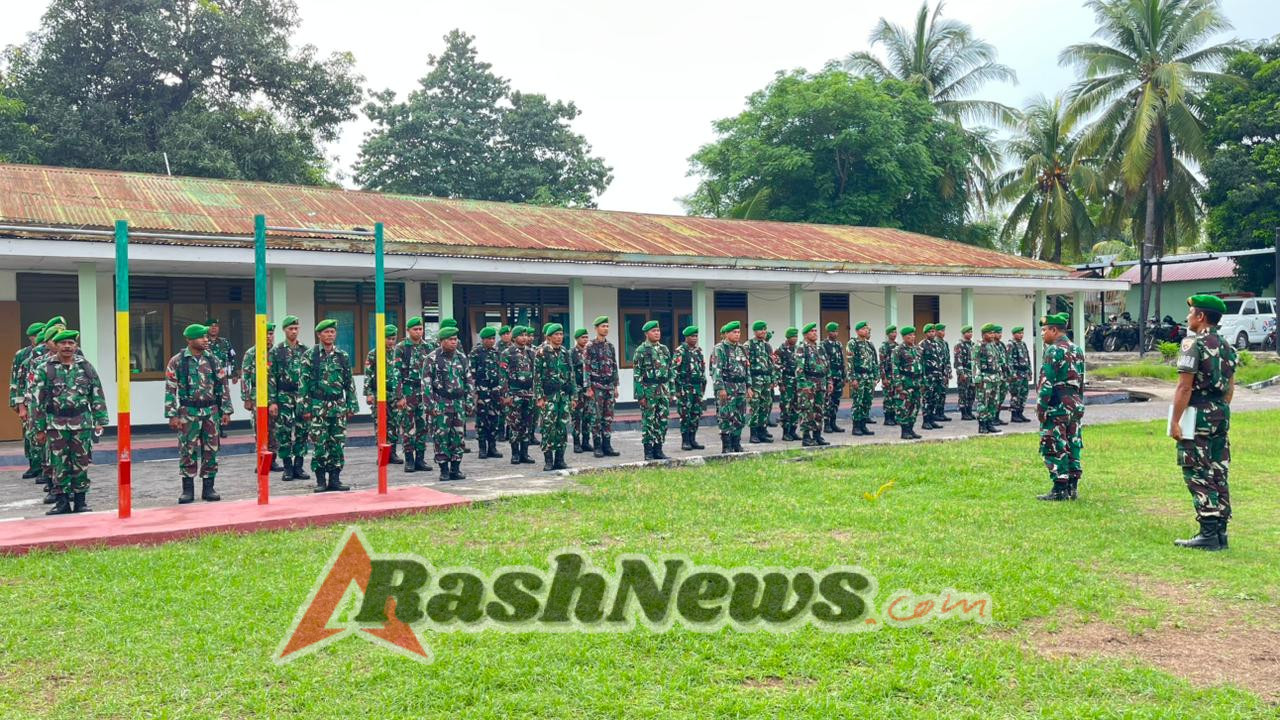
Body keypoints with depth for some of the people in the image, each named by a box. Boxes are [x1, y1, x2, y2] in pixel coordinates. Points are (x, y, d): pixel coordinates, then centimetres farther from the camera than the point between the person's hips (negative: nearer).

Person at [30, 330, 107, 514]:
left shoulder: (86, 367, 6)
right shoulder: (45, 369, 1)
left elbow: (97, 396, 8)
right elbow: (38, 401, 1)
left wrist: (100, 421, 2)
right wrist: (39, 428, -1)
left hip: (82, 423, 1)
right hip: (56, 424, -1)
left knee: (81, 463, 5)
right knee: (59, 465, 3)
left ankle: (80, 501, 15)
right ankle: (62, 501, 12)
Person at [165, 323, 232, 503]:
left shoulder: (213, 360, 6)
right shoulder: (177, 361, -3)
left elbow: (223, 386, 9)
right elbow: (170, 390, -4)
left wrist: (226, 411, 4)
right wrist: (172, 415, -9)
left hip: (211, 411, 3)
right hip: (188, 412, -3)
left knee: (211, 450, 5)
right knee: (187, 451, 2)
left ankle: (208, 488, 15)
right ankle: (188, 490, 12)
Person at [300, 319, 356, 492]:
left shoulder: (342, 356, 8)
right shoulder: (310, 355, -1)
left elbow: (349, 383, 10)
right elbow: (304, 383, -2)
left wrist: (351, 405, 6)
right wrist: (305, 407, -7)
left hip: (338, 406, 3)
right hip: (318, 406, -3)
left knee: (338, 444, 4)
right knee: (319, 444, -2)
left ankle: (335, 479, 12)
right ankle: (320, 481, 7)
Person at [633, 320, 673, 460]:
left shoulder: (664, 349, 12)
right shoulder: (641, 351, -6)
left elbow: (670, 371, 16)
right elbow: (636, 374, -9)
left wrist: (671, 391, 11)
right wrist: (640, 395, -14)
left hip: (664, 390, 6)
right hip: (649, 390, -6)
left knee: (663, 421, 7)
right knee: (648, 421, -1)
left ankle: (658, 449, 15)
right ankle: (648, 452, 5)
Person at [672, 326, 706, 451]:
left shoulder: (699, 351, 13)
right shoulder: (680, 351, -7)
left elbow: (703, 368, 20)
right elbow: (674, 370, -11)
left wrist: (703, 384, 16)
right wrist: (679, 387, -14)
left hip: (698, 387, 7)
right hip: (685, 388, -7)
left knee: (696, 414, 8)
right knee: (685, 415, -3)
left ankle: (692, 440, 16)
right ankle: (685, 441, 3)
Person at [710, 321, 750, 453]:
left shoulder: (741, 349, 16)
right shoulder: (719, 349, -6)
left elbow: (747, 368, 21)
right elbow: (716, 370, -13)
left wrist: (748, 386, 15)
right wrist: (720, 388, -20)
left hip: (741, 388, 7)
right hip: (726, 388, -7)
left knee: (740, 418, 8)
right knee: (726, 418, -5)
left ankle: (736, 444, 18)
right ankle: (726, 447, 1)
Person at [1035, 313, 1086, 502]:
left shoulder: (1054, 350, -14)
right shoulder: (1077, 350, 13)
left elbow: (1047, 382, -18)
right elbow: (1081, 381, 18)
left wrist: (1041, 407, -15)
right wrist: (1078, 404, 22)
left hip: (1057, 406, -9)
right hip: (1076, 405, 9)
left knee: (1054, 449, -4)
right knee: (1072, 446, 11)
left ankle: (1059, 490, -3)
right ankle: (1072, 488, 15)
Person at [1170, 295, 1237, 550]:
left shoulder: (1193, 343, -13)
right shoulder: (1227, 347, 13)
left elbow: (1184, 387, -17)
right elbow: (1230, 387, 17)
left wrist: (1175, 421, -14)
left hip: (1197, 415, -8)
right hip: (1222, 415, 8)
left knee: (1198, 475, -4)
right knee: (1218, 475, 11)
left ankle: (1208, 534, -6)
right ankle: (1220, 533, 15)